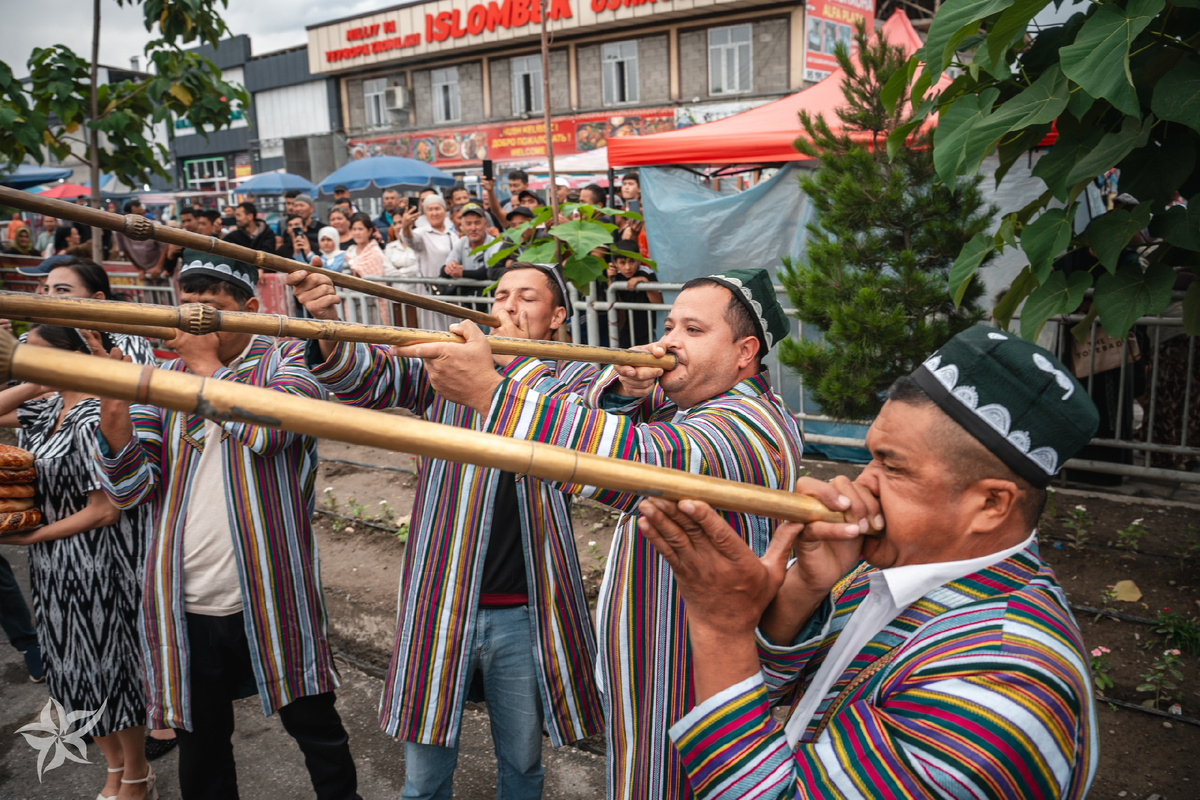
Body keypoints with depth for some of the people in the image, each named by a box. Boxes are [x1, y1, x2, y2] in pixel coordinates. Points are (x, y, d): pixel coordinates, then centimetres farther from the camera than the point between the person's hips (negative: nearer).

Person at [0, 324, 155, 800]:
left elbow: (103, 512, -21)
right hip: (54, 567, 9)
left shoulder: (93, 420, -21)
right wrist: (38, 383, 0)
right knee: (74, 669, 18)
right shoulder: (49, 406, 4)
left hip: (96, 567, -9)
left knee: (109, 668, 6)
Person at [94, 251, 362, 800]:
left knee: (316, 728, 13)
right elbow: (132, 491, -1)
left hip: (271, 600, -3)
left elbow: (266, 428, -24)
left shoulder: (286, 360, -2)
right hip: (184, 609, 3)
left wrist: (206, 364, -13)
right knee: (201, 745, 19)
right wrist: (113, 420, -19)